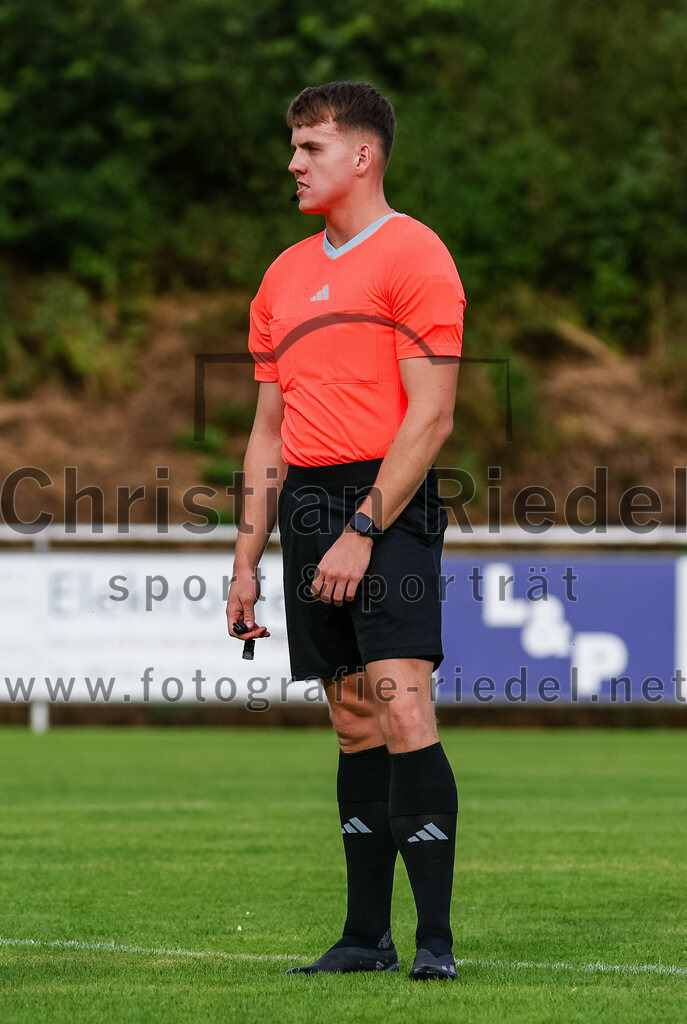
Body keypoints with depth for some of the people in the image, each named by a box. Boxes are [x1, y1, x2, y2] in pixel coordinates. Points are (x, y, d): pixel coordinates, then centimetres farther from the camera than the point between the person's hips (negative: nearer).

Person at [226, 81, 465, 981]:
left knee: (402, 707, -16)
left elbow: (430, 417, -12)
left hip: (389, 507, -7)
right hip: (308, 505, 7)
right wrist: (247, 559, 15)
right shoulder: (285, 276, 18)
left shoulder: (414, 255, -5)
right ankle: (367, 935, 10)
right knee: (354, 723, 8)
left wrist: (363, 529, -16)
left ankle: (435, 940, -16)